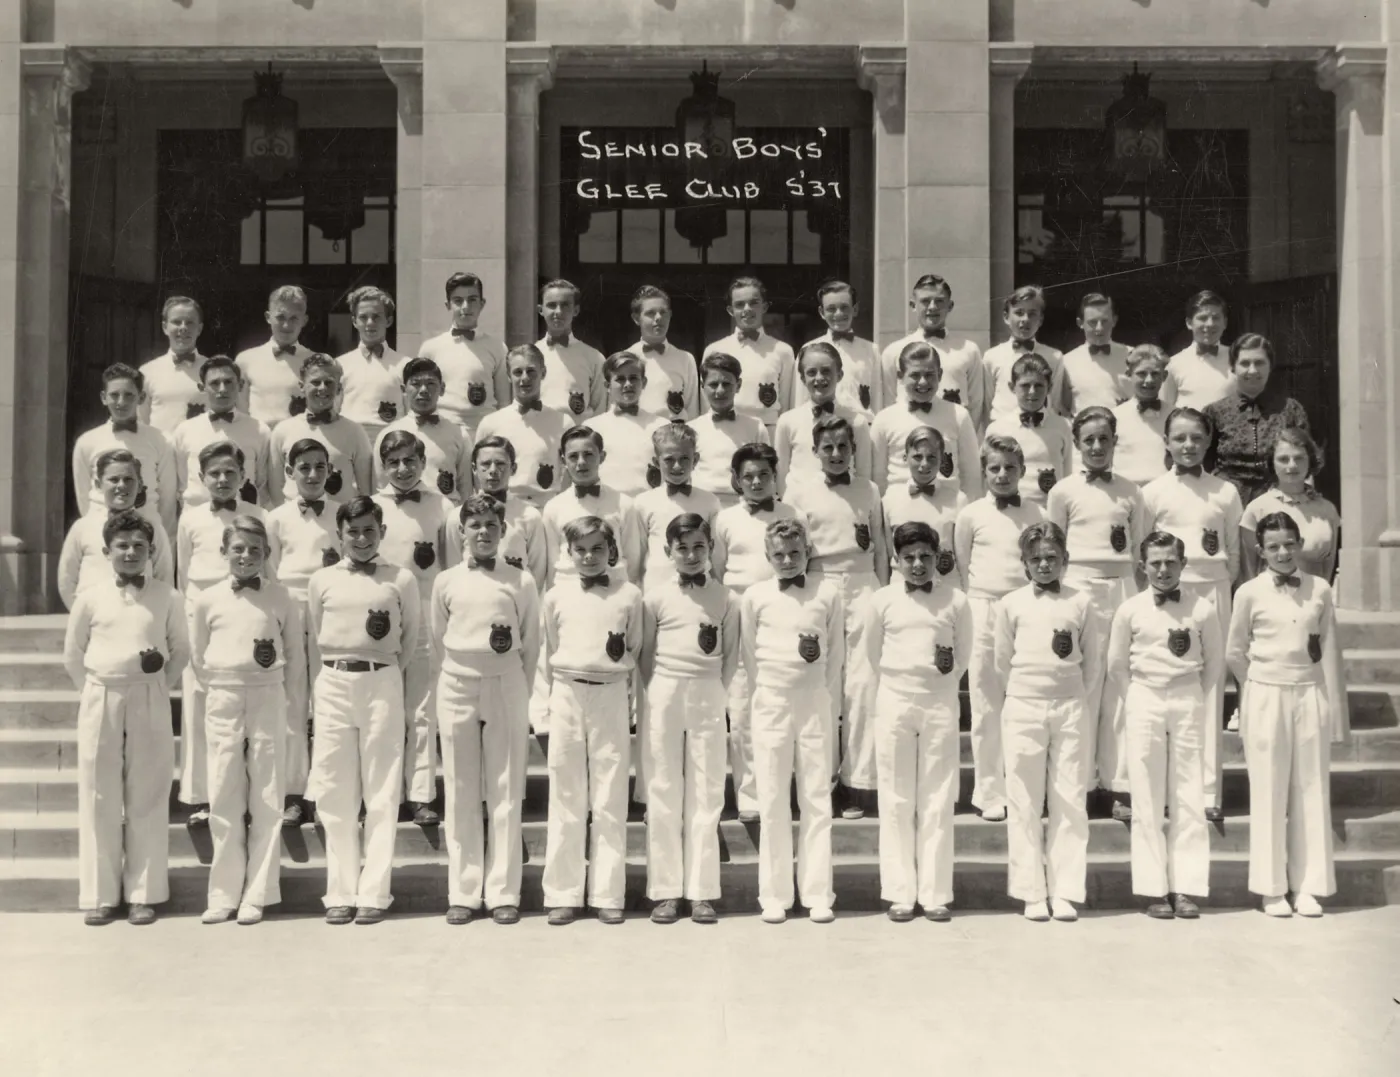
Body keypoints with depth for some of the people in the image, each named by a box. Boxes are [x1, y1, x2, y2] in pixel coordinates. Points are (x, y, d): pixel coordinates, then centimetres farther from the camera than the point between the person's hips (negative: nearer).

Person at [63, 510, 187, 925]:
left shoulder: (167, 598, 1)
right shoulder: (90, 598, 2)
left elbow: (181, 650, 10)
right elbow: (72, 653, 11)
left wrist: (161, 685, 3)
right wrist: (92, 692, 7)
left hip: (150, 701, 0)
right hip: (100, 701, 1)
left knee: (147, 798, 3)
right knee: (99, 798, 5)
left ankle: (143, 893, 12)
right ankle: (99, 894, 14)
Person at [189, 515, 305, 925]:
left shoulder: (281, 599, 0)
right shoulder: (207, 600, 3)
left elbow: (296, 653, 5)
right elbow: (198, 657, 11)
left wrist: (295, 700, 3)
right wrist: (221, 688, 7)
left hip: (268, 700, -1)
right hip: (223, 701, 1)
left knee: (266, 801, 2)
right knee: (223, 800, 4)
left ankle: (256, 894, 10)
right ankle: (224, 894, 13)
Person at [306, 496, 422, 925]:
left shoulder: (401, 580, 2)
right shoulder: (321, 580, 6)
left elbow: (412, 636, 10)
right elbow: (315, 638, 15)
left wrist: (388, 669, 7)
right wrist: (336, 668, 11)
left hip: (382, 684, -1)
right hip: (333, 684, 2)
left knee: (382, 793, 1)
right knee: (335, 794, 4)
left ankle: (374, 892, 7)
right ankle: (341, 892, 13)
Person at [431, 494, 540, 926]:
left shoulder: (521, 582, 1)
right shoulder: (446, 582, 5)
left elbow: (531, 643, 4)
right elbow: (438, 640, 12)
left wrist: (520, 690, 1)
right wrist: (456, 677, 8)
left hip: (507, 686, -1)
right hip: (457, 687, 1)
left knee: (506, 793, 1)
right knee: (460, 794, 4)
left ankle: (503, 892, 8)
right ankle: (462, 893, 11)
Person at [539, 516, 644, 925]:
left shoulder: (629, 594, 4)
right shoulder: (556, 596, 7)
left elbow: (636, 649, 12)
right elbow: (548, 653, 13)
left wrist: (622, 664, -3)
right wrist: (551, 697, 12)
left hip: (611, 695, 0)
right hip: (567, 693, 1)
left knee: (611, 799, 2)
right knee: (566, 799, 4)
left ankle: (608, 895, 9)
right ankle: (562, 895, 11)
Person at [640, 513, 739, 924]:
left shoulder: (725, 599, 3)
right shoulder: (656, 595, 1)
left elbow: (731, 655, 7)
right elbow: (645, 652, 5)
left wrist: (716, 691, 0)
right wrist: (658, 694, 2)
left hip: (708, 696, 1)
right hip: (664, 694, 0)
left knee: (706, 794, 2)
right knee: (663, 793, 2)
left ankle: (702, 891, 8)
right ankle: (665, 890, 9)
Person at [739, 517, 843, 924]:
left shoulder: (827, 594, 0)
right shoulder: (755, 596, 1)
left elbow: (837, 651, 8)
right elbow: (748, 652, 10)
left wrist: (819, 686, 7)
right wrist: (767, 689, 10)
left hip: (816, 703, 0)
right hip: (770, 703, 0)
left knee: (816, 799, 2)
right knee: (772, 802, 3)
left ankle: (817, 894, 9)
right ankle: (774, 895, 10)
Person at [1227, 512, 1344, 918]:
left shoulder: (1320, 590, 3)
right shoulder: (1249, 592, -2)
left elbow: (1330, 652, 5)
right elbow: (1234, 652, 7)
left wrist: (1334, 707, 4)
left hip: (1311, 697, 2)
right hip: (1266, 698, -2)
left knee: (1311, 790, 5)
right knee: (1268, 792, 4)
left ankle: (1308, 887, 14)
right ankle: (1272, 888, 12)